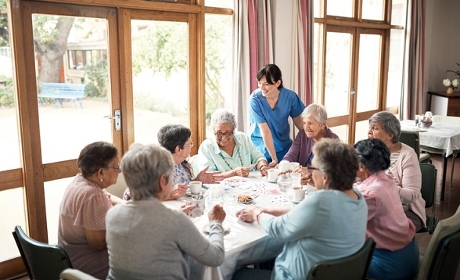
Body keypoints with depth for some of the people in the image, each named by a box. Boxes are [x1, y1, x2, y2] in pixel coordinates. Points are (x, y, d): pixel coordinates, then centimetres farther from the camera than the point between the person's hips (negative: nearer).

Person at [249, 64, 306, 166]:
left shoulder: (290, 96, -13)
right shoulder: (255, 99, -21)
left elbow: (298, 121, 3)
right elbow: (265, 131, -21)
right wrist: (274, 159, -20)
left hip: (284, 146, 3)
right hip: (261, 148, -3)